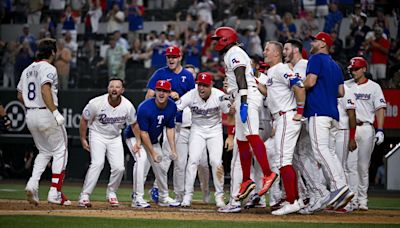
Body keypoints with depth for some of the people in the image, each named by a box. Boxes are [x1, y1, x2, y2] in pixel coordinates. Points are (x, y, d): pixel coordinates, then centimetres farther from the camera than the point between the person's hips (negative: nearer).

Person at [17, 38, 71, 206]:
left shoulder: (27, 70, 14)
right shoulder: (48, 68, -10)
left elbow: (20, 96, 16)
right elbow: (45, 90, -25)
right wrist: (55, 112, -28)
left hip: (30, 116, 8)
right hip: (46, 115, -8)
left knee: (44, 152, 19)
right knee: (60, 151, 3)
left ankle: (32, 184, -2)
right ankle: (55, 192, -5)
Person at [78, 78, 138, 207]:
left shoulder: (127, 106, -14)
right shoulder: (96, 103, -22)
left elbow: (134, 123, 5)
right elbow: (84, 120, -8)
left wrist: (138, 140, 0)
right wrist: (83, 139, -6)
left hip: (115, 138, 3)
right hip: (97, 135, -3)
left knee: (119, 167, -10)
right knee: (97, 163, -23)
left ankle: (111, 193, 16)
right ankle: (84, 196, -20)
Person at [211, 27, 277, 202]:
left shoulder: (234, 53, -5)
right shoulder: (230, 55, 27)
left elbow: (241, 77, -18)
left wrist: (243, 102, -27)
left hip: (247, 96, -11)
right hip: (243, 99, 11)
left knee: (251, 135, -24)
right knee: (241, 140, 13)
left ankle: (268, 174, -35)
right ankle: (246, 181, 17)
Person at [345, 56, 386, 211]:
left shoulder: (374, 87, 6)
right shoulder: (345, 86, 12)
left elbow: (380, 109, 1)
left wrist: (380, 130, -9)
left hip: (366, 128, -1)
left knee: (363, 167, 3)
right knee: (351, 165, -7)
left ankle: (362, 200, 10)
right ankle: (352, 199, -7)